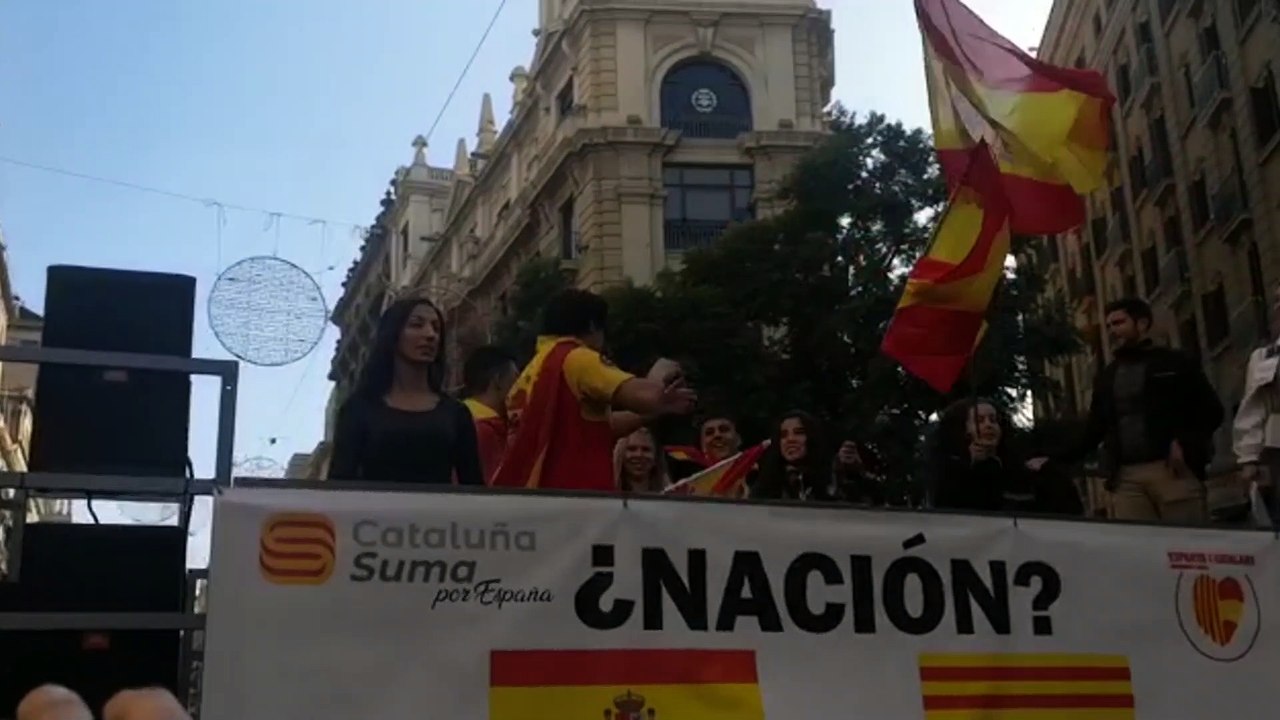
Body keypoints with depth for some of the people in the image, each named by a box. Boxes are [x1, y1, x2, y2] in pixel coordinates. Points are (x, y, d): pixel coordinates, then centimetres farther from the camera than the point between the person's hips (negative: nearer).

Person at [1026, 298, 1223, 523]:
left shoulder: (1174, 363, 9)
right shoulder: (1106, 377, 22)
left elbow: (1211, 410, 5)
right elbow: (1094, 430, 21)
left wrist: (1184, 442, -11)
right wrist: (1054, 461, 11)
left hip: (1173, 470, -3)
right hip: (1125, 477, 3)